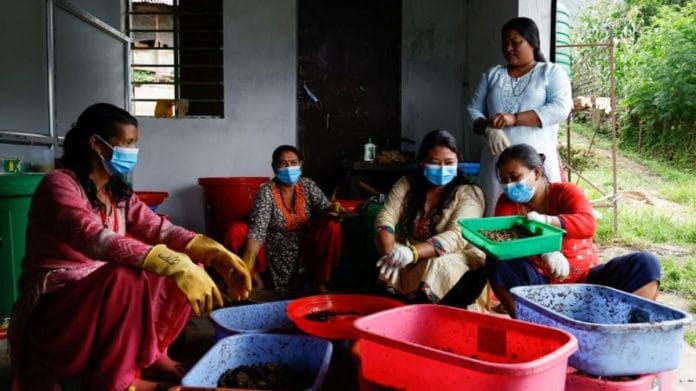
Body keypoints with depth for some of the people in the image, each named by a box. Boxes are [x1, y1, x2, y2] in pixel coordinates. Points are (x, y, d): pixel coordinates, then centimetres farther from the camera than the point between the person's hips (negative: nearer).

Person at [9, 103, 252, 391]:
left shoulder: (118, 192, 6)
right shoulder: (58, 184, -18)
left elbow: (160, 230, -6)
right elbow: (95, 239, -35)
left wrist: (215, 254, -24)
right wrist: (175, 265, -45)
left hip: (105, 291, 8)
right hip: (53, 304, -7)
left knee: (188, 264, -5)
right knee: (127, 277, -37)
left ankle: (150, 354, 3)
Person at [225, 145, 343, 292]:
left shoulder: (308, 186, -4)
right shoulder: (266, 192, -15)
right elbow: (257, 232, -24)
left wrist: (331, 211, -36)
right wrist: (246, 270, -35)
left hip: (304, 251, 2)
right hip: (273, 253, -2)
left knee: (333, 226, -22)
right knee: (235, 230, -23)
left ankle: (318, 281, -4)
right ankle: (256, 280, -2)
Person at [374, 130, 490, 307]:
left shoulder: (469, 193, -3)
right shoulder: (406, 184, 6)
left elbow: (456, 236, -20)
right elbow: (385, 220, -6)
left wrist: (412, 252, -38)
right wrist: (390, 256, -29)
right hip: (410, 264, 3)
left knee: (438, 266, -36)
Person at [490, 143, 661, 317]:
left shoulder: (565, 192, -4)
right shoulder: (507, 203, 0)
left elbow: (588, 224, -24)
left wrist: (546, 220, -43)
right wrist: (543, 252, -37)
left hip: (584, 282, 1)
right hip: (538, 283, 0)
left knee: (645, 263, -19)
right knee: (500, 266, -30)